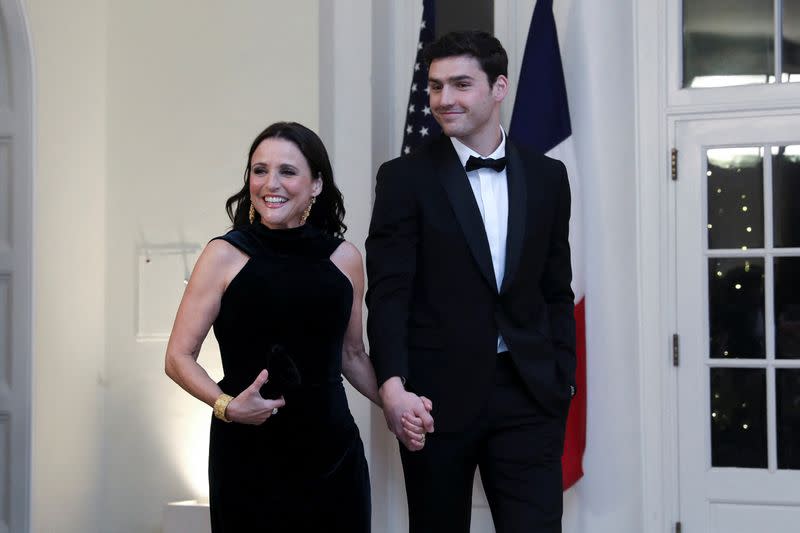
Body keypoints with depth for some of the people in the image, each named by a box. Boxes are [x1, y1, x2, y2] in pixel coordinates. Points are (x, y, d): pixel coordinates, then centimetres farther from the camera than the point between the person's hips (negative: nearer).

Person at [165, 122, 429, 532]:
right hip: (247, 452, -2)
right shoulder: (225, 255, -5)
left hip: (332, 450, 3)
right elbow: (179, 357, -4)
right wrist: (225, 405, -19)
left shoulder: (344, 258, 4)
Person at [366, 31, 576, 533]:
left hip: (529, 392, 2)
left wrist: (562, 378, 5)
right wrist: (393, 386, -21)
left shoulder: (547, 176, 8)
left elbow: (557, 291, 12)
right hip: (438, 395, -1)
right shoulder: (405, 177, -1)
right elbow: (388, 293, -8)